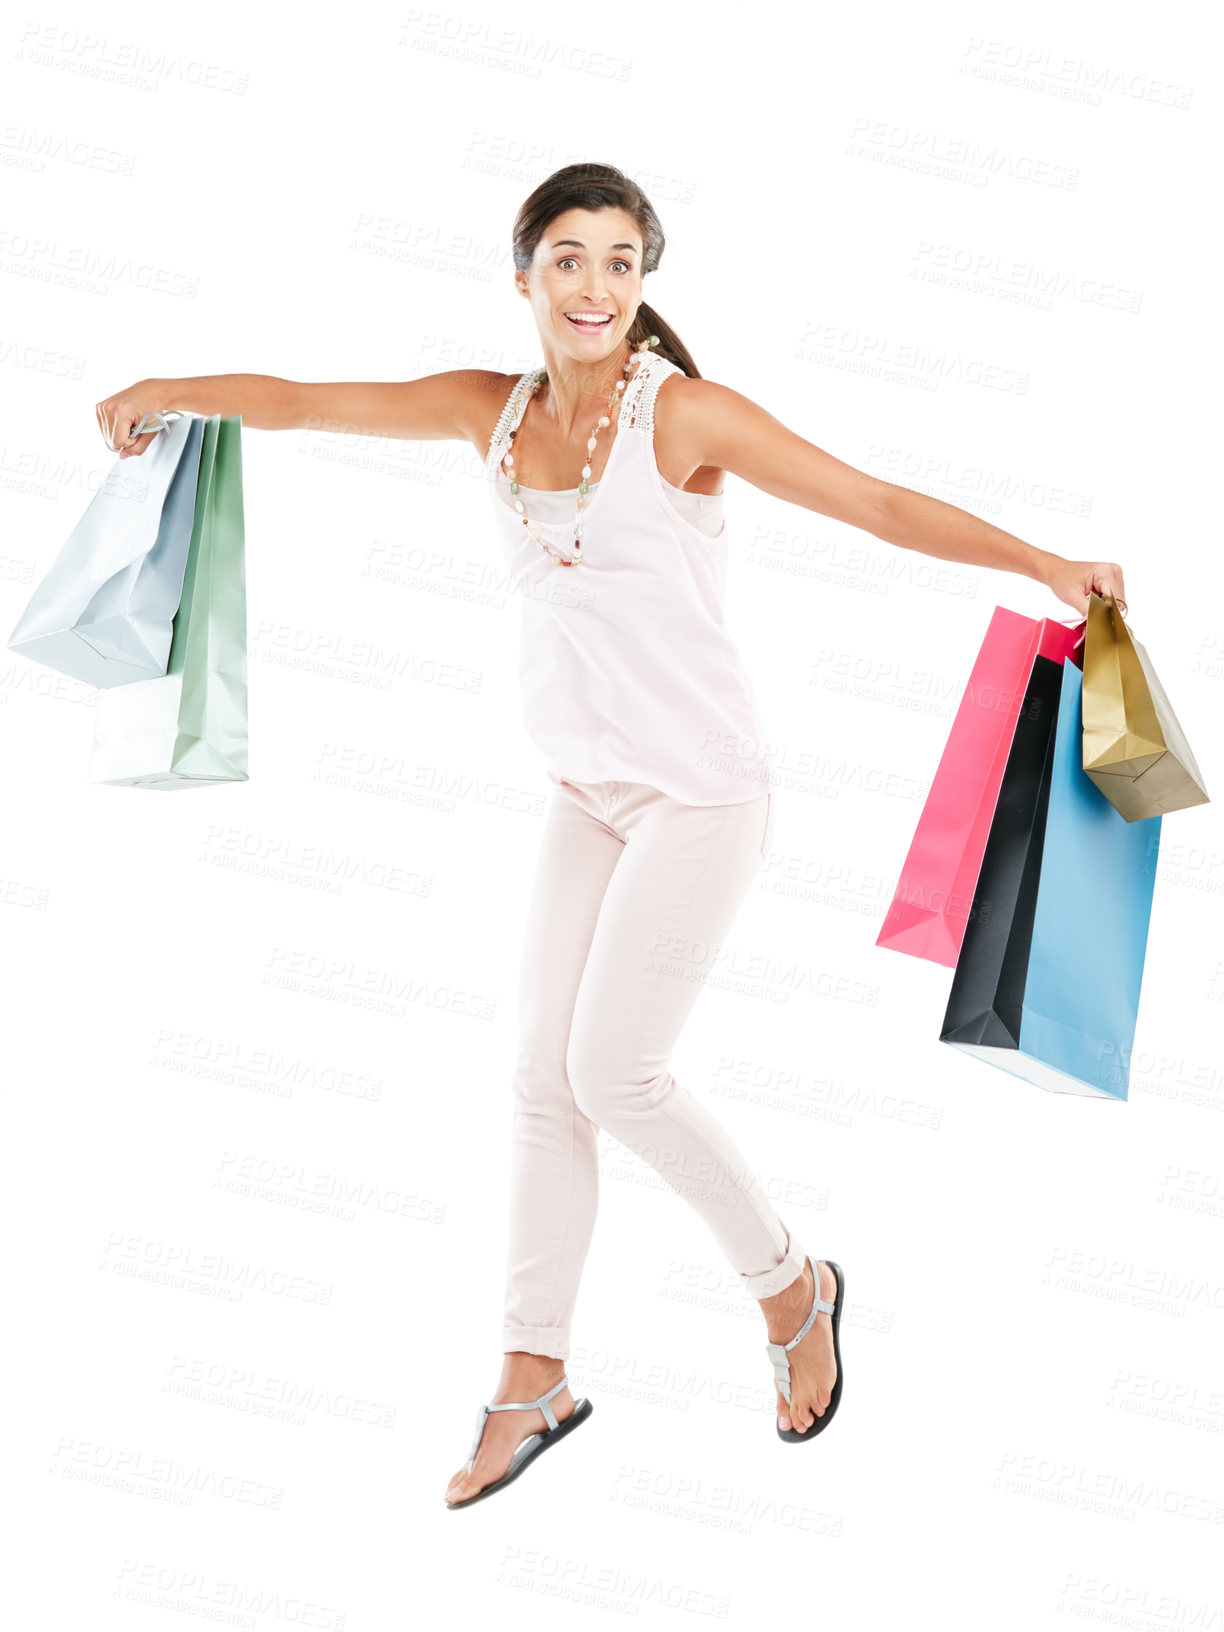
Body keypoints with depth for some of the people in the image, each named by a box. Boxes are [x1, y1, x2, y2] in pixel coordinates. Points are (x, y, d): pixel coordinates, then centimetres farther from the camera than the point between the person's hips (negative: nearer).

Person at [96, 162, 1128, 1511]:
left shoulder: (682, 414, -12)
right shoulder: (490, 410, 3)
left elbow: (879, 503, -15)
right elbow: (300, 402, 10)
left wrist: (1048, 564, -23)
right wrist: (168, 391, 2)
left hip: (701, 793, -5)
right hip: (586, 791, 6)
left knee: (613, 1072, -7)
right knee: (544, 1080, 6)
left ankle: (791, 1284, 18)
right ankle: (533, 1380, 20)